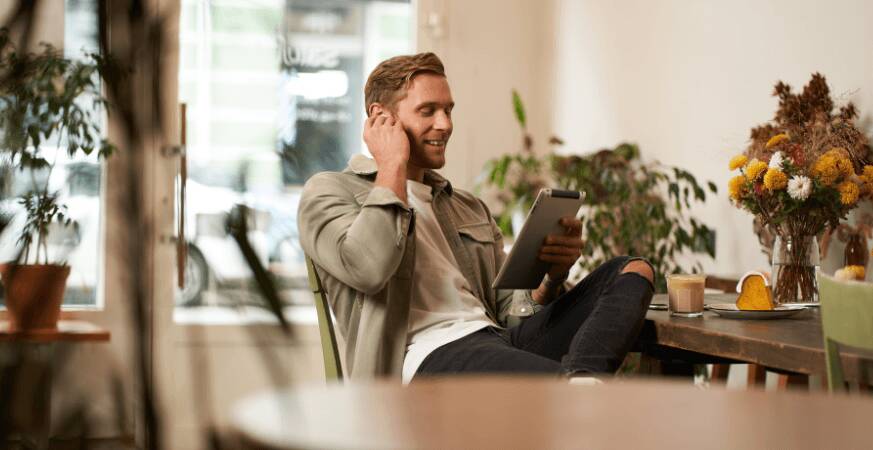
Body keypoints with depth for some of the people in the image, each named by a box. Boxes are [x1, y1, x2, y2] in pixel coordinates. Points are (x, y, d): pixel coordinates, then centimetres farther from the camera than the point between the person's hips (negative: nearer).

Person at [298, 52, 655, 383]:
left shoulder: (470, 208, 31)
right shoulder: (330, 191, 12)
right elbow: (366, 269, -11)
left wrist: (553, 275, 2)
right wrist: (393, 166, 1)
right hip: (427, 357, -8)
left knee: (631, 270, -13)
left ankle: (577, 378, -42)